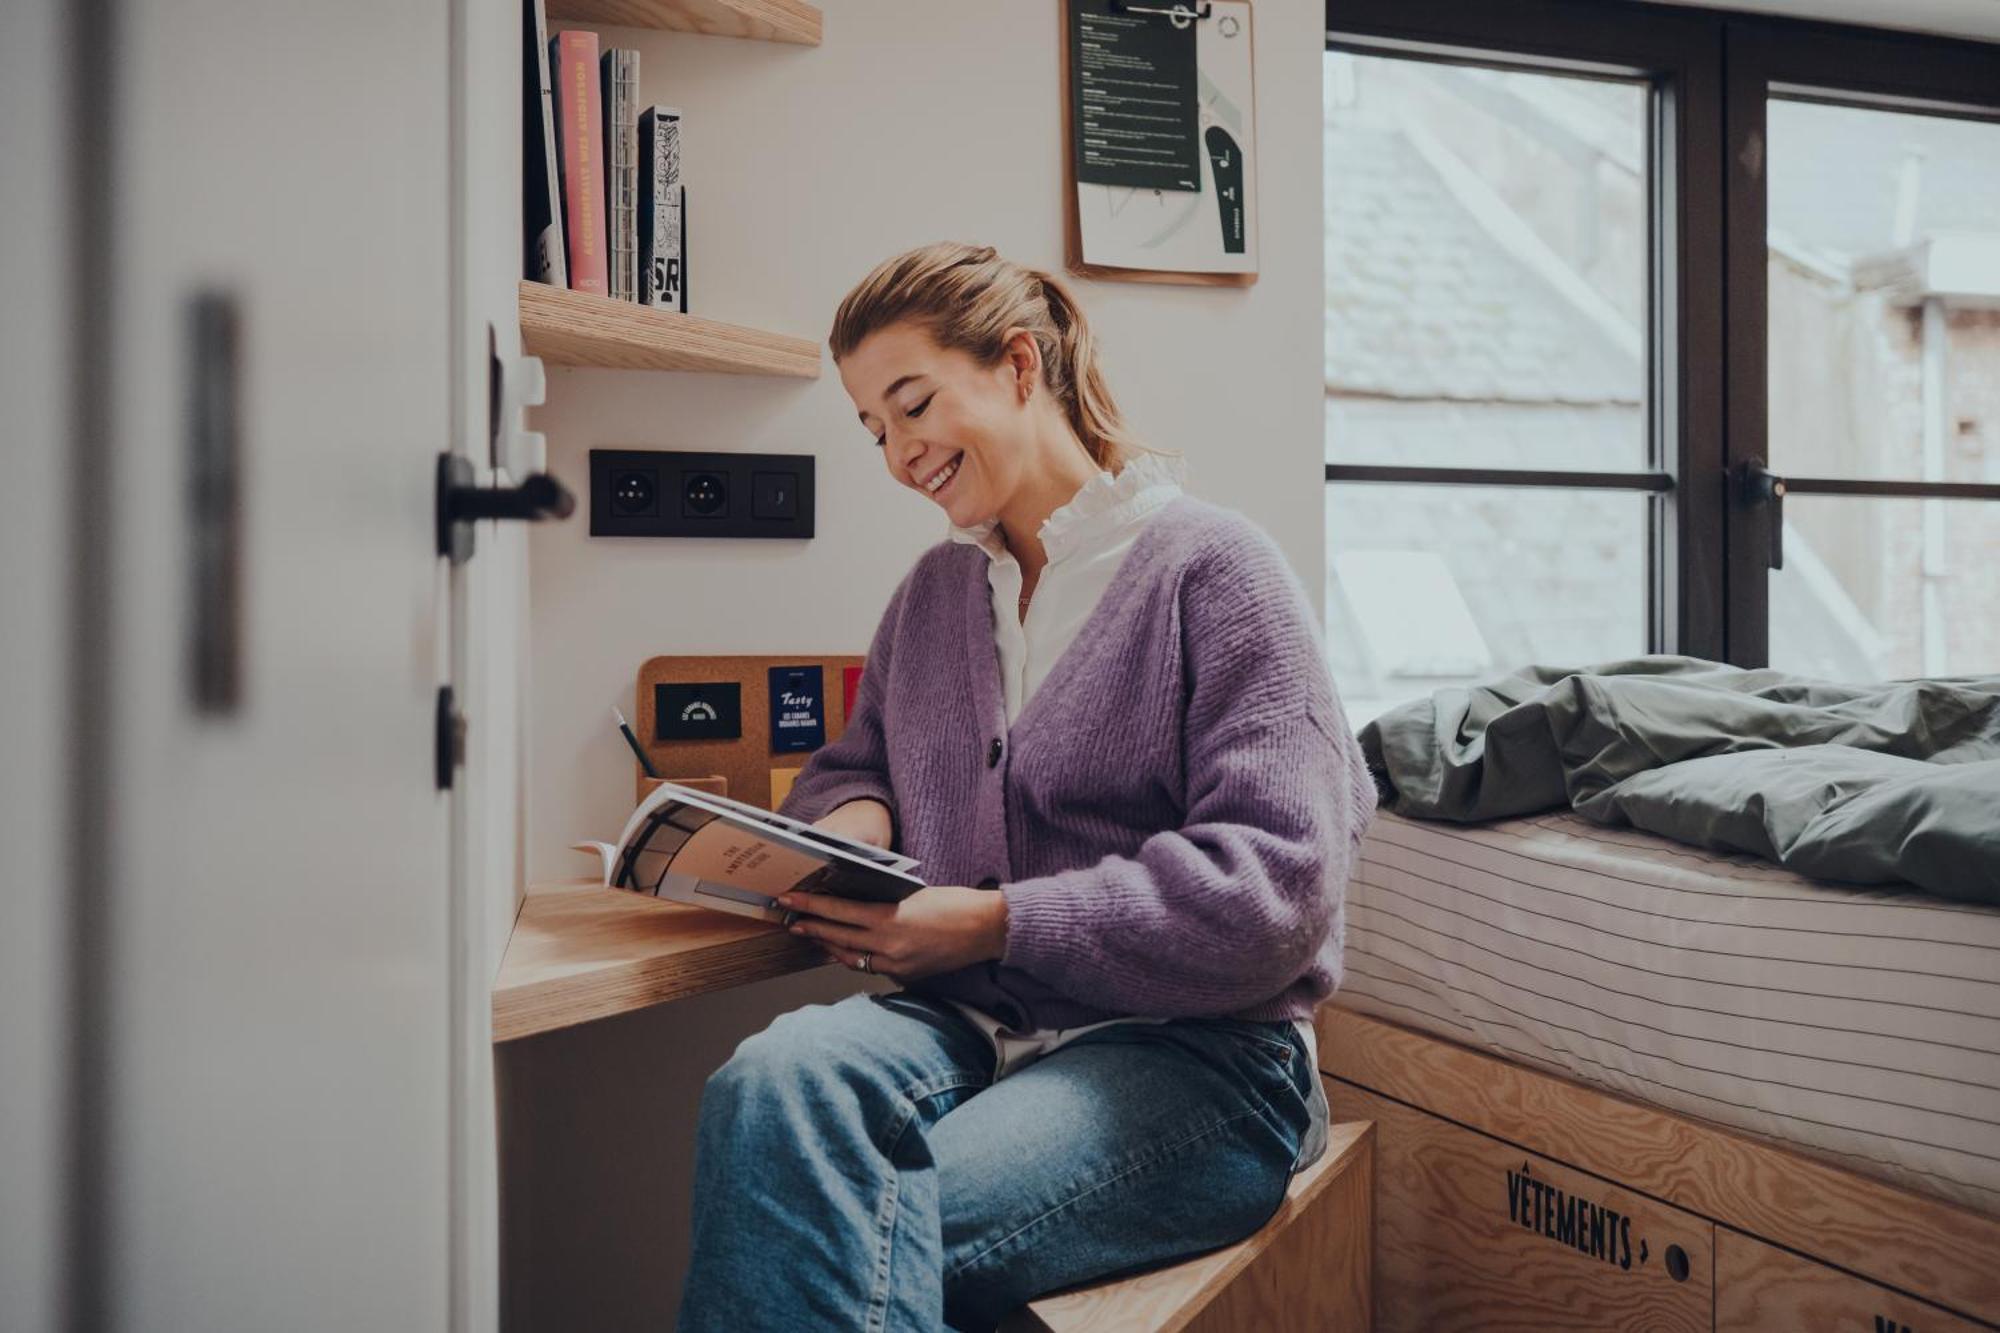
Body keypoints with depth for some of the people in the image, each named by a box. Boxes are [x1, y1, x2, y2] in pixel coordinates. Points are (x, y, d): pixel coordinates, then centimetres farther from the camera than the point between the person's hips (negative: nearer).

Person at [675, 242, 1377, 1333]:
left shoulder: (1209, 568, -3)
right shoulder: (933, 592, 19)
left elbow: (1278, 883, -12)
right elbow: (853, 765, 29)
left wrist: (995, 923, -15)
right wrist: (850, 826, 2)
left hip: (1190, 1052, -5)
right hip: (963, 1023, 5)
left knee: (854, 1234, -31)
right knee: (771, 1077, -31)